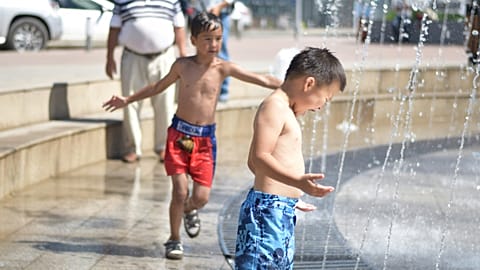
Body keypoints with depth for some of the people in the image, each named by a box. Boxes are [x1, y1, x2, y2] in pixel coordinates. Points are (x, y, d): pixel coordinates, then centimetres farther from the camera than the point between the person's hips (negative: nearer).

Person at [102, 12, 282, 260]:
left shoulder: (223, 68, -3)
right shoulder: (182, 65, -1)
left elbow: (262, 80, -4)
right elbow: (158, 87, 15)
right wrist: (127, 100, 17)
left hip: (205, 139, 1)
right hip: (179, 133, -1)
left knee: (201, 197, -3)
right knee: (180, 191, -8)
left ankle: (189, 210, 35)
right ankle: (174, 240, 13)